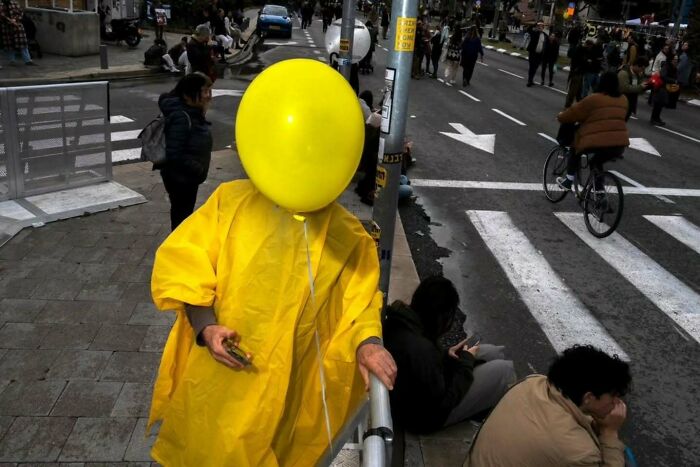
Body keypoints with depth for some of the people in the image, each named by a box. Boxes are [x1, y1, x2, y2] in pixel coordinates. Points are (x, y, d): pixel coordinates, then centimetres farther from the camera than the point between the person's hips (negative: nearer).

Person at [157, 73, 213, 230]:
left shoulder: (194, 113, 4)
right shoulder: (181, 117, -26)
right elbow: (175, 154, -28)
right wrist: (199, 169, -22)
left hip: (188, 176, 9)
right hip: (180, 178, -9)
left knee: (184, 213, 23)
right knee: (182, 215, 4)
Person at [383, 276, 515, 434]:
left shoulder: (398, 322, -11)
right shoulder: (420, 349, -38)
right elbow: (443, 402, -25)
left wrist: (445, 355, -4)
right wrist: (466, 362, -15)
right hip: (423, 416, -8)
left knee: (493, 353, 9)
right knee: (503, 369, -5)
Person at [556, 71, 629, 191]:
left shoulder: (594, 99, -3)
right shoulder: (623, 100, 15)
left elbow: (574, 113, 4)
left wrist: (561, 117, 24)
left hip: (598, 143, -5)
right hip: (620, 145, 5)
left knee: (575, 149, 24)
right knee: (596, 161, 32)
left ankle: (568, 181, 21)